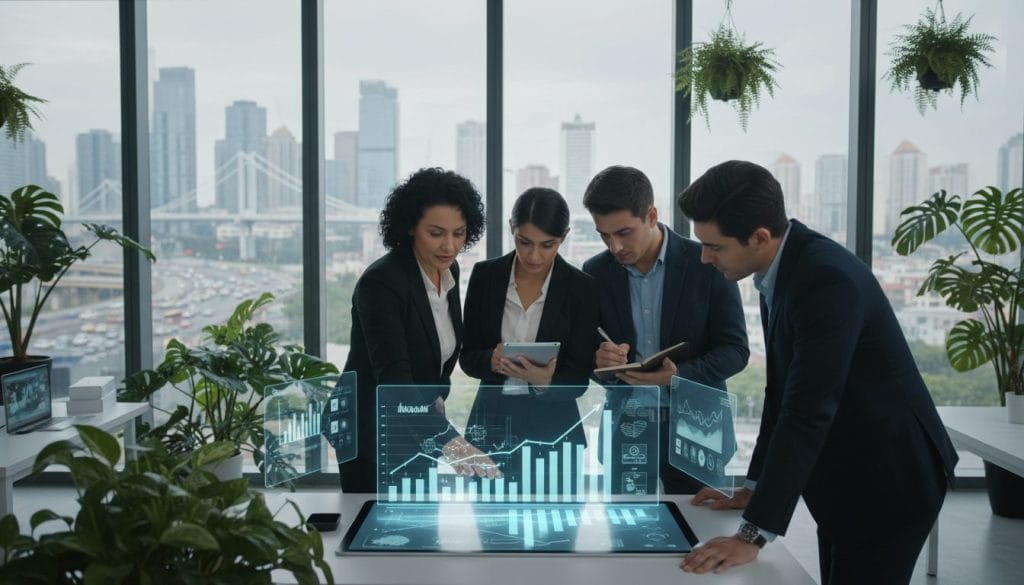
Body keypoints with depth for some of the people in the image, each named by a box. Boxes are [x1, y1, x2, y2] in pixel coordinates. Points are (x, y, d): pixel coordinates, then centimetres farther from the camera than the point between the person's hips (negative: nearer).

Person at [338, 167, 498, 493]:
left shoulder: (449, 271, -1)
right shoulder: (380, 282, -25)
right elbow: (392, 374, -36)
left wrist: (437, 395, 0)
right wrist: (448, 439, -46)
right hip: (371, 430, -7)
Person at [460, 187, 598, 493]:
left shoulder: (581, 287, -8)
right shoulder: (485, 275, -3)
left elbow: (579, 378, -8)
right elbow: (468, 356, 1)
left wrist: (545, 382, -28)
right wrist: (492, 360, -20)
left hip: (552, 426, -1)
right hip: (491, 420, 1)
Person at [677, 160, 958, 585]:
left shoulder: (828, 278, -28)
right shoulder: (781, 267, 0)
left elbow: (808, 412, -32)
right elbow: (782, 392, 7)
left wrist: (753, 534, -30)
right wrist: (754, 488, 7)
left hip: (887, 478, -8)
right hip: (846, 476, 9)